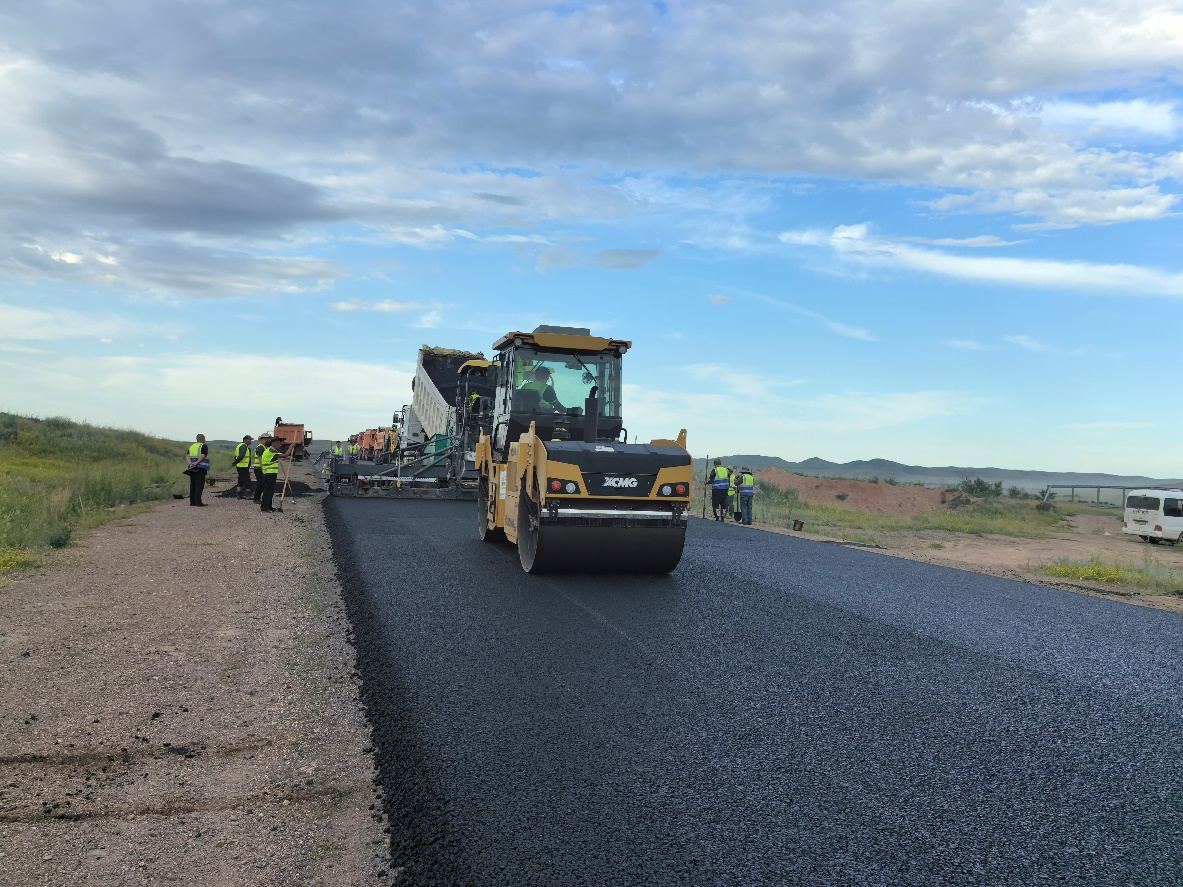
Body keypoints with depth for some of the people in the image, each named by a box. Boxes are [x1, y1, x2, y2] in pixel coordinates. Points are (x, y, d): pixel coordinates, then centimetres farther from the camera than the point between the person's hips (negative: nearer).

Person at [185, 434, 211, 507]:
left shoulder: (192, 447, 19)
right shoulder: (203, 446, -1)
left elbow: (187, 457, 5)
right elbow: (203, 456, -17)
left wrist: (190, 463, -10)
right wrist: (196, 463, -20)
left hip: (193, 469, 7)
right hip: (201, 468, -7)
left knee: (193, 485, 9)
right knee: (199, 485, -9)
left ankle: (192, 501, 9)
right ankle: (198, 502, -13)